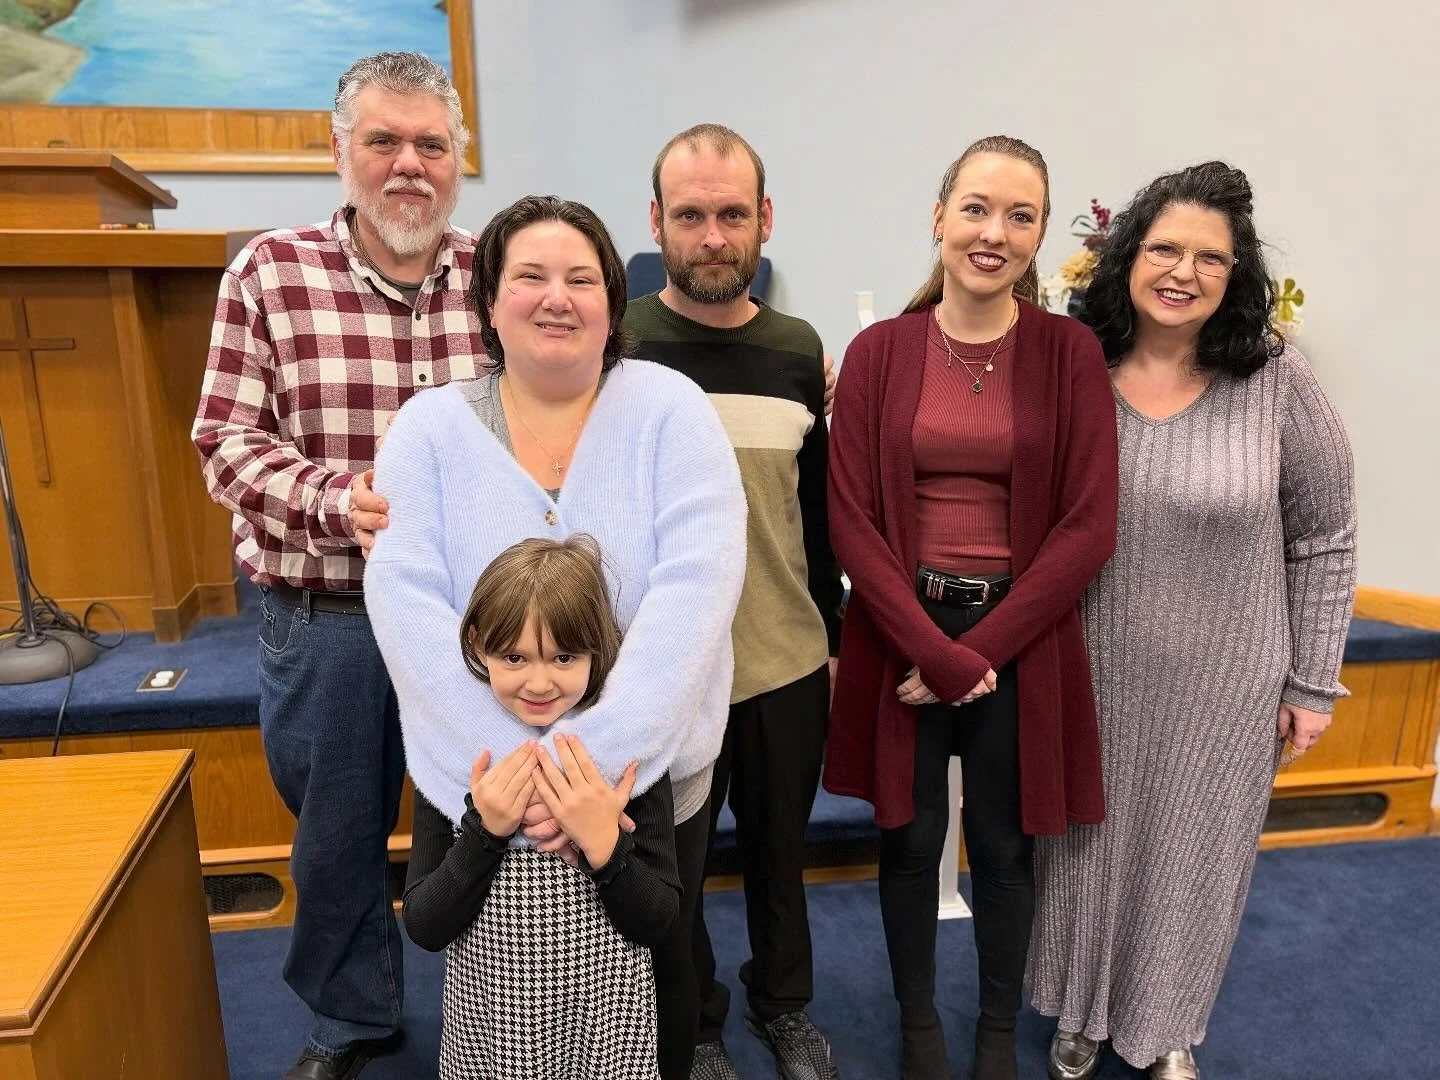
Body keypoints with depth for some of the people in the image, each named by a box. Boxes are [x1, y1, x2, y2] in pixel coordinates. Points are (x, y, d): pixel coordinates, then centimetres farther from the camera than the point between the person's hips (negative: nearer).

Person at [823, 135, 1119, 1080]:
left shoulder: (1070, 352, -3)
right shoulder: (878, 352, -2)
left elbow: (1089, 525, -7)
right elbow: (851, 518, -6)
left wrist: (981, 649, -12)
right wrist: (933, 649, -13)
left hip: (1022, 641, 0)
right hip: (902, 636, 1)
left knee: (1004, 848, 14)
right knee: (910, 841, 14)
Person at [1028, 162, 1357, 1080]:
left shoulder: (1277, 383, -10)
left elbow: (1324, 541, -3)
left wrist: (1312, 684, -1)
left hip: (1224, 681, 0)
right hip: (1091, 675, 1)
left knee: (1192, 854, 18)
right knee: (1088, 845, 17)